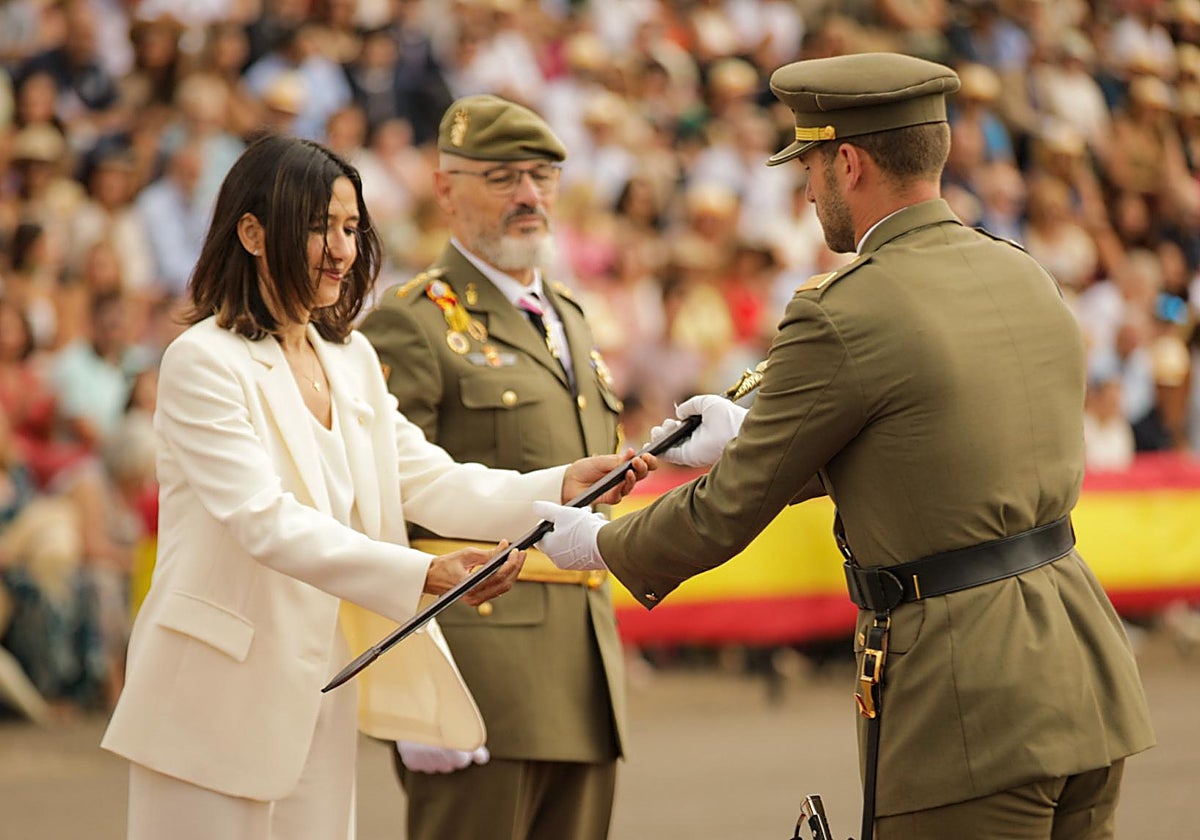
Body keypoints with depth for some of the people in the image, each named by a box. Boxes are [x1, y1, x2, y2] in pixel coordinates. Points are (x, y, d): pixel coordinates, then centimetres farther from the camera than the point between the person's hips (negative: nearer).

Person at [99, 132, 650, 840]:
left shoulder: (351, 359, 13)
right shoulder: (203, 364, -12)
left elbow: (427, 482, 9)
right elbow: (266, 522, -22)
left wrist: (562, 486, -7)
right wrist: (423, 576, -32)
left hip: (322, 697, 7)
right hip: (221, 697, -7)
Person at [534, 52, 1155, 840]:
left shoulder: (843, 317, -12)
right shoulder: (1025, 278, 11)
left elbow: (724, 517, -3)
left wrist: (601, 545, 16)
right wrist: (755, 436, 37)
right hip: (1087, 679, 8)